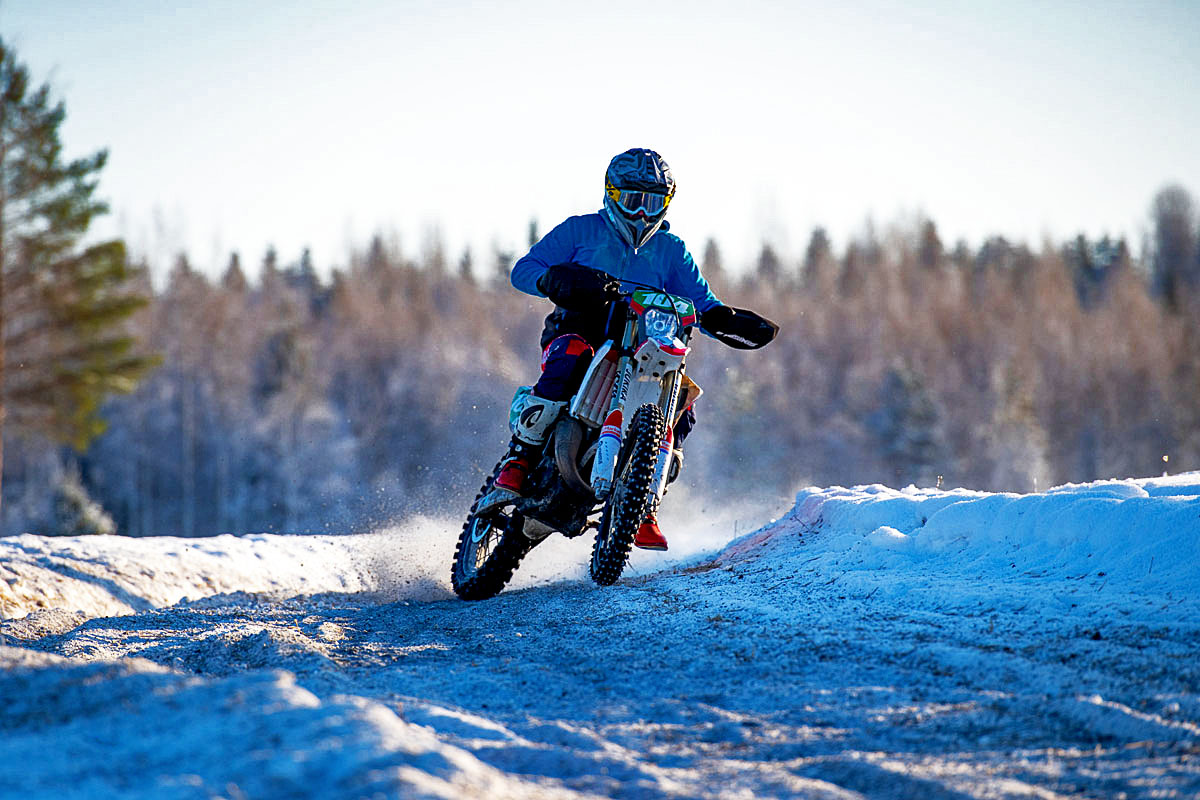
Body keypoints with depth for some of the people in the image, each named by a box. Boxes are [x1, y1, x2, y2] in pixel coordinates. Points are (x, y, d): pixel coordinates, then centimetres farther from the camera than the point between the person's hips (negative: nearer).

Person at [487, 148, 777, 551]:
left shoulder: (671, 250, 15)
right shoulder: (581, 230, 7)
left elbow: (703, 304, 11)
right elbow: (523, 270, -1)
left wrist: (730, 322, -12)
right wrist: (559, 280, -23)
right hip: (580, 332, -3)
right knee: (571, 356, -39)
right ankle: (517, 461, -31)